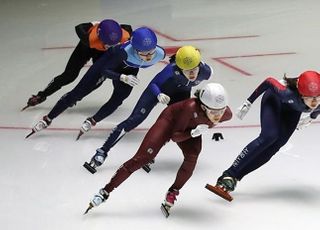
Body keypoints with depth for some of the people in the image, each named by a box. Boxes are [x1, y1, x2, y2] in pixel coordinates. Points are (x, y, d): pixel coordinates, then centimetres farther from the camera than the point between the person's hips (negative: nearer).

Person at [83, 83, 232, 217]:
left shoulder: (226, 114, -29)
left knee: (191, 159, -22)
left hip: (192, 128, 4)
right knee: (143, 157, -11)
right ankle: (105, 191, -5)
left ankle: (172, 194, 1)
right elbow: (175, 136, -31)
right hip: (170, 120, -4)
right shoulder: (191, 107, -43)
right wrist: (193, 133, -45)